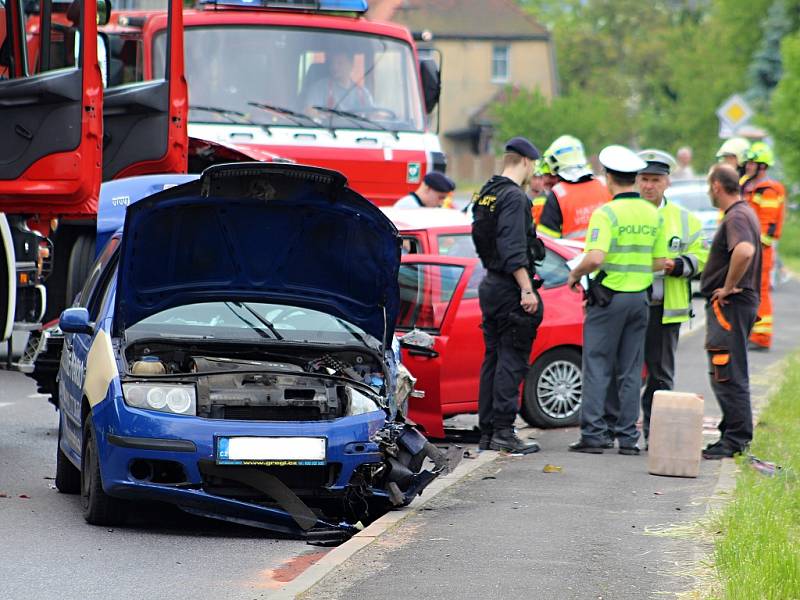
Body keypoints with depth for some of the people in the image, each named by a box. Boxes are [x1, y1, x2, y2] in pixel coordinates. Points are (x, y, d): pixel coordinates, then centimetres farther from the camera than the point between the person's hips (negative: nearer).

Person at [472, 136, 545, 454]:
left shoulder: (486, 194, 15)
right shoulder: (513, 197, -15)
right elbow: (512, 249, -22)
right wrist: (527, 290, -23)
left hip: (490, 285, 10)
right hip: (510, 287, -10)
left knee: (493, 359, 12)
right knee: (512, 360, -7)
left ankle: (487, 432, 13)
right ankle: (503, 432, -9)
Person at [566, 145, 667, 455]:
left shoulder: (606, 213, -13)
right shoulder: (652, 214, 6)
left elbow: (595, 258, -24)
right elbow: (659, 262, 9)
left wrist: (575, 274, -6)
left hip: (608, 296, -5)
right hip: (640, 297, 5)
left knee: (597, 368, 0)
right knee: (630, 371, 9)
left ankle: (593, 434, -3)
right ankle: (627, 437, 8)